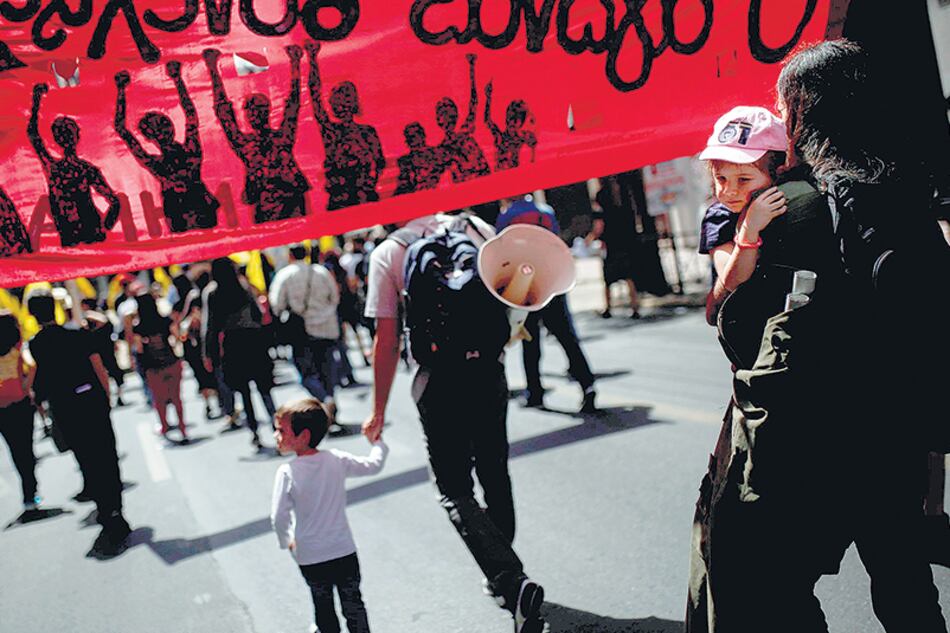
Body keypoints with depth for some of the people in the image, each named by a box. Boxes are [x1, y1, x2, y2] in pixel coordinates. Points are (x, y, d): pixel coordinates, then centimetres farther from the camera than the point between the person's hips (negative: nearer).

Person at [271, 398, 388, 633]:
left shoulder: (287, 472, -18)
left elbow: (279, 517, -19)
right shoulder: (337, 460, -9)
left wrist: (286, 541, 1)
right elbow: (373, 465, 5)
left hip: (310, 558, -2)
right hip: (345, 551, 2)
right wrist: (378, 442, 24)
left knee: (323, 607, 18)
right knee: (353, 604, 15)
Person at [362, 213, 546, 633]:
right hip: (488, 372, 4)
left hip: (438, 384, -4)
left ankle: (514, 583, -13)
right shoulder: (478, 229, 2)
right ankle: (501, 580, 33)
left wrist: (379, 410, -1)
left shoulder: (387, 254, -7)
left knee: (455, 492, 4)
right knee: (495, 476, 19)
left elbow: (387, 341, -8)